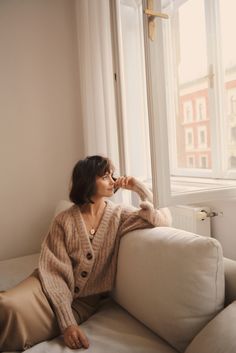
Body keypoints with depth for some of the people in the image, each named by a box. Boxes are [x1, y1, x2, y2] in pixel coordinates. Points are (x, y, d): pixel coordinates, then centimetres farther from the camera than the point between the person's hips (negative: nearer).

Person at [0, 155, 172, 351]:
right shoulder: (64, 220, -6)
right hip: (52, 290, 0)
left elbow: (162, 221, -12)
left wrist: (141, 189, -16)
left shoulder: (120, 214, -1)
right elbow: (54, 271, -12)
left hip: (83, 302, 1)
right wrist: (67, 322, -22)